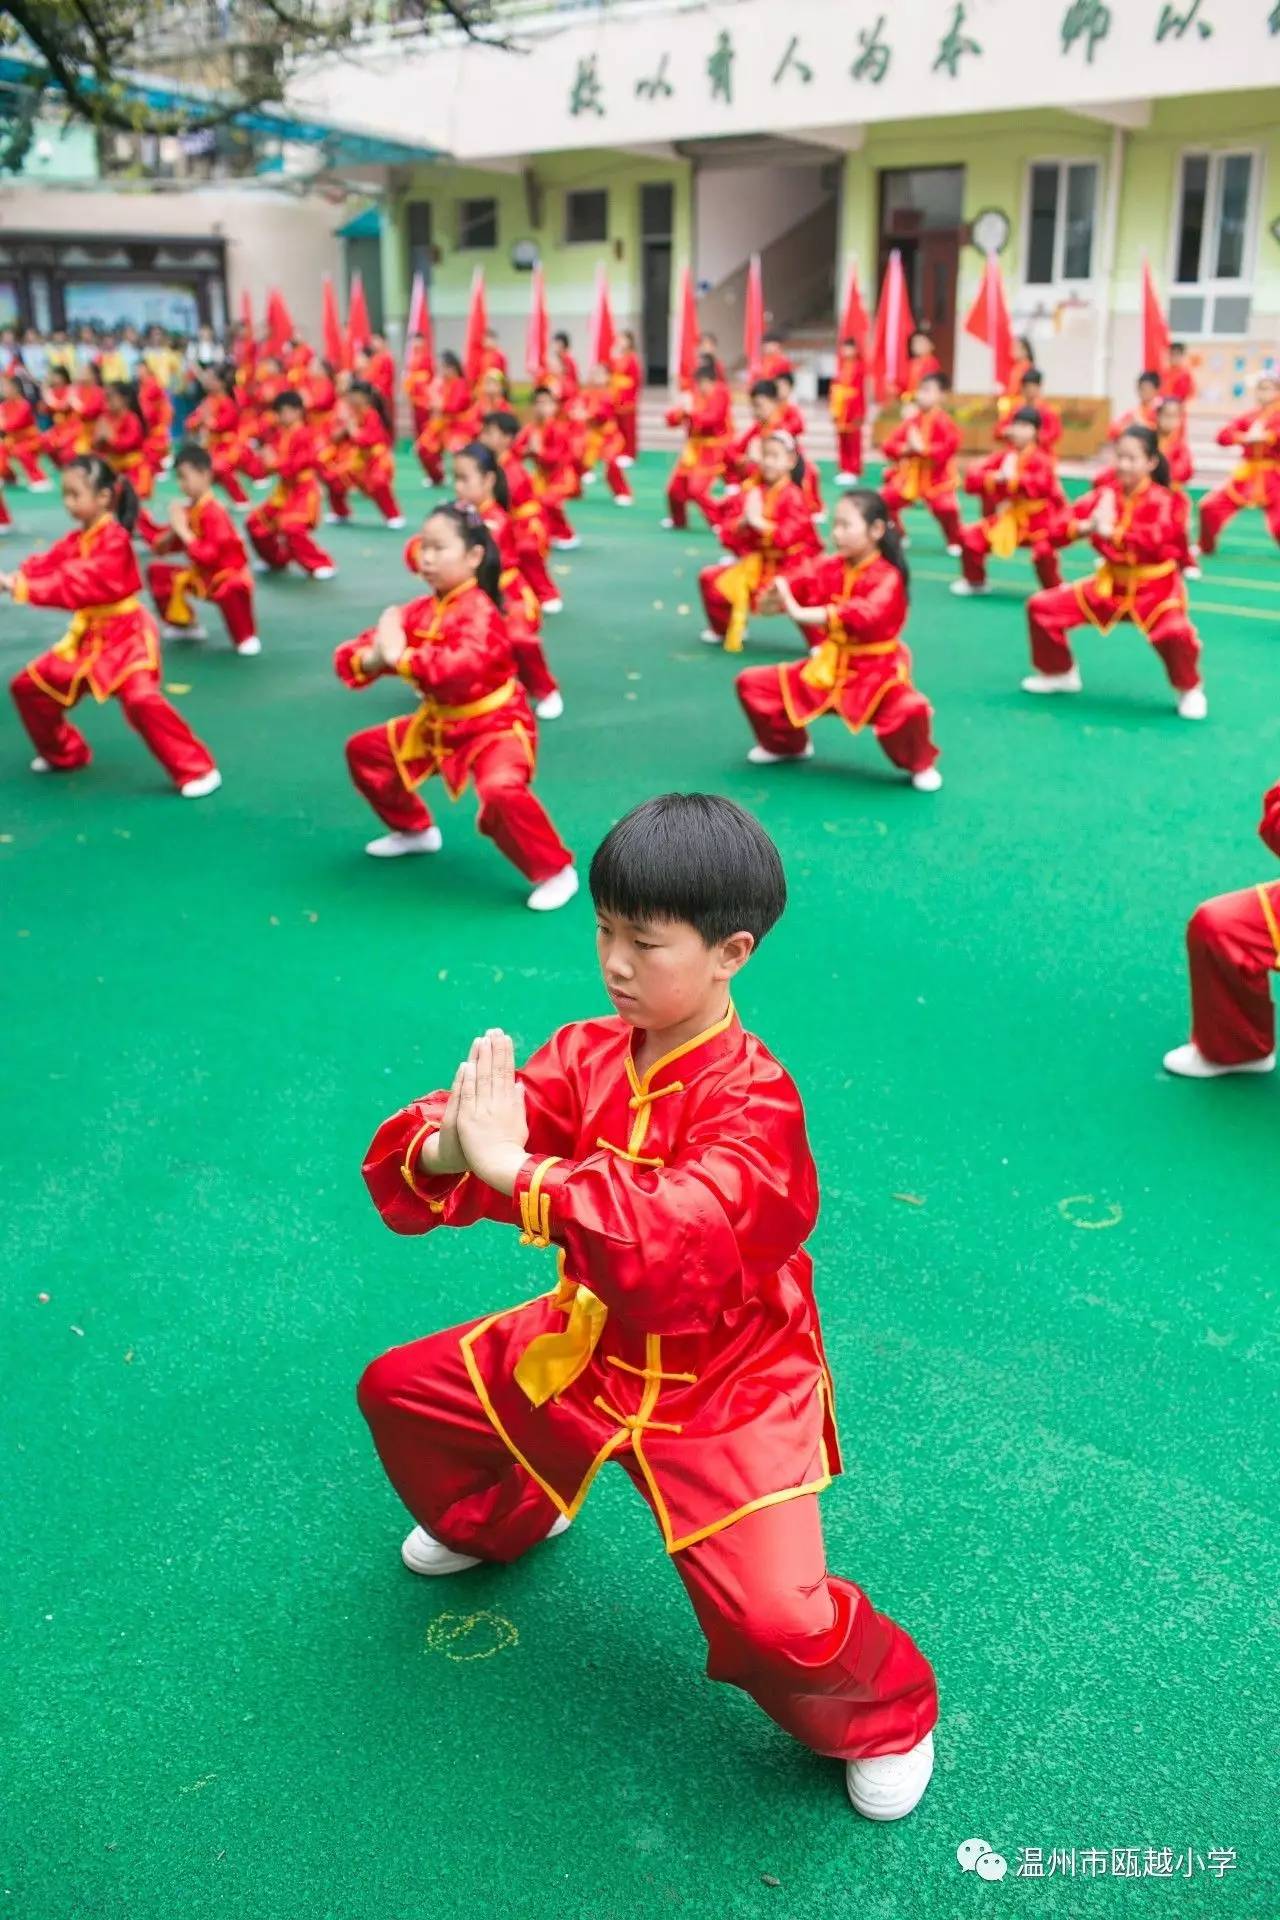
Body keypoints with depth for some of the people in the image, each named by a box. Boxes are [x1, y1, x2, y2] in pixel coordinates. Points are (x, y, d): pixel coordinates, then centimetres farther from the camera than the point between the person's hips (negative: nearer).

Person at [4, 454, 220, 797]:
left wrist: (24, 589, -34)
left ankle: (197, 770, -18)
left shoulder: (114, 539, -20)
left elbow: (81, 584, -30)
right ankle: (65, 754, 31)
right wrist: (13, 579, -21)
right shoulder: (76, 540, 8)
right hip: (88, 635, 9)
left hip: (125, 635, -9)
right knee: (27, 686, 12)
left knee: (141, 699, -31)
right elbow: (46, 565, -1)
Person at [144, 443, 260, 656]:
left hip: (227, 574, -9)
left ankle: (246, 637, -17)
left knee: (232, 590, -42)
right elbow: (160, 548, 5)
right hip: (200, 576, 9)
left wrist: (183, 531, -27)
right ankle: (185, 624, 16)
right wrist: (172, 532, -16)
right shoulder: (186, 509, 0)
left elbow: (208, 557, -32)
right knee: (157, 571, 6)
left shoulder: (214, 512, -23)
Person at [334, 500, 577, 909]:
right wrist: (370, 658, -27)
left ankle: (556, 871, -16)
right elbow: (349, 657, -3)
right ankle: (414, 830, 36)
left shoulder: (479, 611, -24)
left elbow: (464, 664, -45)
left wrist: (400, 656, -37)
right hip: (441, 725, 9)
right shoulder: (419, 611, -2)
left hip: (496, 725, -9)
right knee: (364, 750, 17)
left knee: (501, 790, -38)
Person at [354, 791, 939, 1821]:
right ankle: (499, 1518, 47)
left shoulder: (752, 1101, -27)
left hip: (722, 1390, -6)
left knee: (775, 1621, -20)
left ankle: (883, 1716, 18)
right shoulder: (589, 1054, -9)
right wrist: (444, 1147, -37)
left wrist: (512, 1168, -47)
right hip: (591, 1347, 7)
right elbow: (414, 1163, -12)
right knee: (400, 1388, 16)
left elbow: (674, 1241, -45)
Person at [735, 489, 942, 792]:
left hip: (874, 672, -6)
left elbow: (864, 615, -38)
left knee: (909, 709, -38)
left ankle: (920, 764, -1)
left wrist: (801, 613, -43)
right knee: (752, 683, 2)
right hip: (827, 669, 6)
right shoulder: (829, 567, 0)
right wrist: (775, 598, -34)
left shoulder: (887, 578, -20)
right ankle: (786, 745, 30)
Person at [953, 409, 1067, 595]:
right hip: (1007, 519, 5)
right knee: (970, 538, -3)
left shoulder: (1040, 459, -15)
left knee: (1043, 552, -32)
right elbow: (971, 478, -6)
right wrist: (995, 478, -25)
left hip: (1038, 520, -5)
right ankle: (975, 581, 21)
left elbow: (1043, 485, -34)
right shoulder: (1002, 456, 0)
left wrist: (1012, 479, -33)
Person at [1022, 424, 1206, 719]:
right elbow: (1067, 520, -6)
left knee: (1175, 632, -35)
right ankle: (1059, 673, 23)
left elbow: (1156, 541, -32)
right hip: (1111, 585, 6)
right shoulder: (1105, 492, -1)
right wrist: (1085, 526, -28)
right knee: (1042, 607, 2)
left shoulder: (1161, 500, -17)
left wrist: (1111, 531, -37)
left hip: (1153, 589, -6)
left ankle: (1189, 690, -3)